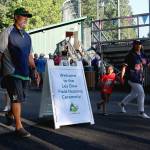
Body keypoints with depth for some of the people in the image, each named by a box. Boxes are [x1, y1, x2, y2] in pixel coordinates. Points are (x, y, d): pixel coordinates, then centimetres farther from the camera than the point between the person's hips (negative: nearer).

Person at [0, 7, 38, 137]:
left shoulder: (27, 36, 15)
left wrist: (34, 69, 11)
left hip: (24, 72, 7)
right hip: (12, 72, -6)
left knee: (20, 98, 14)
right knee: (17, 98, -8)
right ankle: (19, 127, 2)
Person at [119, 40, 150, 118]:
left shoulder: (143, 55, 10)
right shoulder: (130, 55, -9)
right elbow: (125, 66, -13)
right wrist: (122, 77, -22)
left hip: (140, 77, 7)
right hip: (132, 77, -7)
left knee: (134, 93, 19)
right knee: (141, 93, -11)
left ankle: (122, 104, 39)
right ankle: (141, 112, 1)